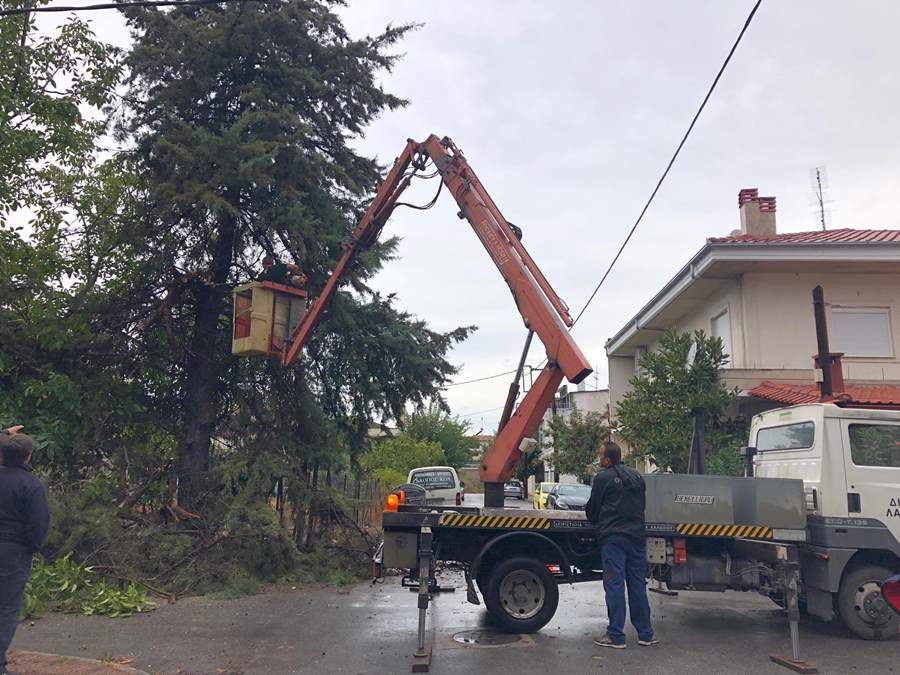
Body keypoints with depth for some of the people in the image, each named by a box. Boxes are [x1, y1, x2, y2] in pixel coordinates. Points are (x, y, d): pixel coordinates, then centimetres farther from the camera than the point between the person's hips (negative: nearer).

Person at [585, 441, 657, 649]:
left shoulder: (603, 478, -7)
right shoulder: (636, 476, 13)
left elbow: (592, 509, 2)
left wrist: (594, 518, 23)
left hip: (614, 537, -6)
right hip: (637, 536, 6)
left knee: (614, 585, -2)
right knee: (638, 585, 12)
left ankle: (616, 636, 0)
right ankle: (645, 634, 17)